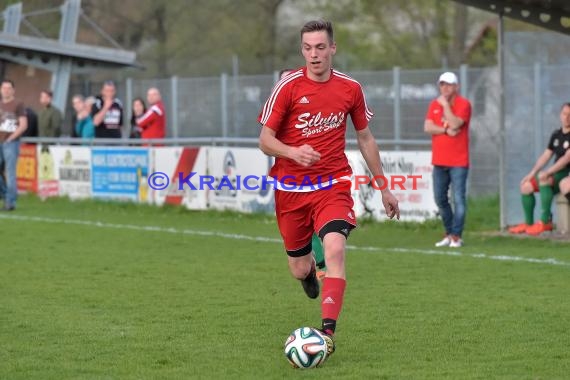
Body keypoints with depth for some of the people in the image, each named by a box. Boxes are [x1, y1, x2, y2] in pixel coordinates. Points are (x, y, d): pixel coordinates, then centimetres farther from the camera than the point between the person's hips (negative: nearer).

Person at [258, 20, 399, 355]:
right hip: (291, 188, 0)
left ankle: (328, 331, -27)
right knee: (299, 270, 8)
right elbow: (265, 141, -7)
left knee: (335, 249, -25)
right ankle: (309, 269, 48)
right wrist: (293, 152, -28)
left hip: (333, 185, 0)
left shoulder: (350, 88, 1)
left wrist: (384, 189, 17)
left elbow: (365, 139, 14)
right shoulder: (288, 87, -7)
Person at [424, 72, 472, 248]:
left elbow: (455, 124, -19)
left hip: (458, 162, -6)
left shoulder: (463, 104, -5)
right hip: (439, 161, 6)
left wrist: (445, 104, -13)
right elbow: (427, 127, 0)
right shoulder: (434, 105, 11)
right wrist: (446, 130, -14)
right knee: (440, 199, 9)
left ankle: (456, 236, -5)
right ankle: (449, 234, 20)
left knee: (458, 199, -8)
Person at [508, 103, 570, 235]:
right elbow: (545, 156, 16)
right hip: (556, 174, 8)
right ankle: (528, 223, 3)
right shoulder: (556, 135, 13)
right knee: (526, 186, -4)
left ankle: (545, 221, -32)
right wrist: (532, 173, 6)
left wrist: (547, 172, -29)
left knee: (544, 180, -34)